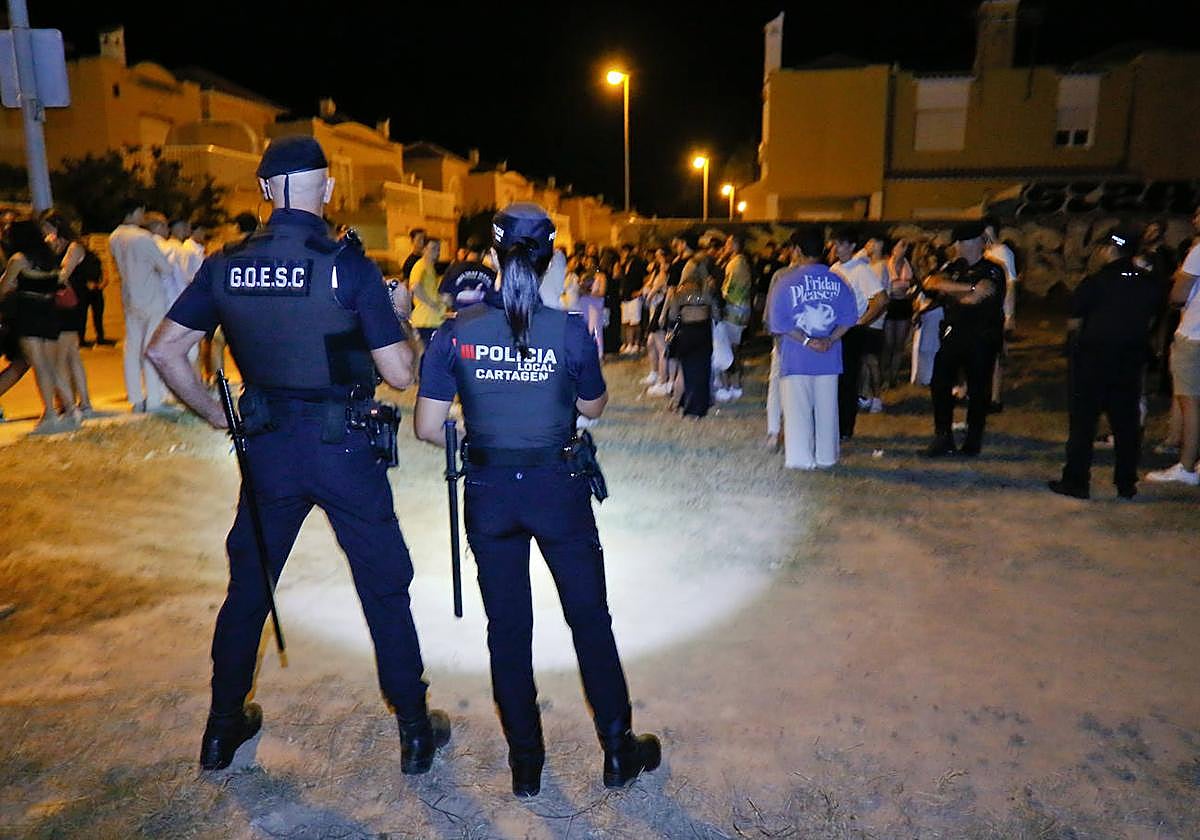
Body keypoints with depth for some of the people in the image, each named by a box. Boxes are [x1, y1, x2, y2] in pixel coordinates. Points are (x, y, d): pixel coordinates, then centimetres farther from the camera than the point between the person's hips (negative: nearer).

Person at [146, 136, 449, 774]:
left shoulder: (226, 265, -1)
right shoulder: (347, 264, -14)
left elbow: (163, 350, 2)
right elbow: (398, 373, -14)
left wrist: (216, 415, 10)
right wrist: (396, 318, 4)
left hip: (267, 447, 4)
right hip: (344, 448, -4)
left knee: (248, 585, 20)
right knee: (384, 589, 10)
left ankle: (223, 728, 36)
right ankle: (415, 731, 22)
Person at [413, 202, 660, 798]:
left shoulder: (456, 333, -8)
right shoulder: (570, 331, -12)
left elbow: (427, 428, -6)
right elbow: (593, 406, 4)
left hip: (489, 493, 2)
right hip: (558, 487, -1)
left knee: (508, 627, 15)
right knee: (589, 618, 15)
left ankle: (526, 763, 29)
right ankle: (618, 752, 28)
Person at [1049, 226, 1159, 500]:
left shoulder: (1095, 282, -12)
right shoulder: (1148, 284, 3)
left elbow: (1073, 324, -10)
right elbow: (1149, 321, 10)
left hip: (1093, 356, -5)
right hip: (1131, 361, 5)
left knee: (1083, 421, 2)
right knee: (1126, 422, 12)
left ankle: (1076, 481, 3)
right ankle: (1127, 483, 18)